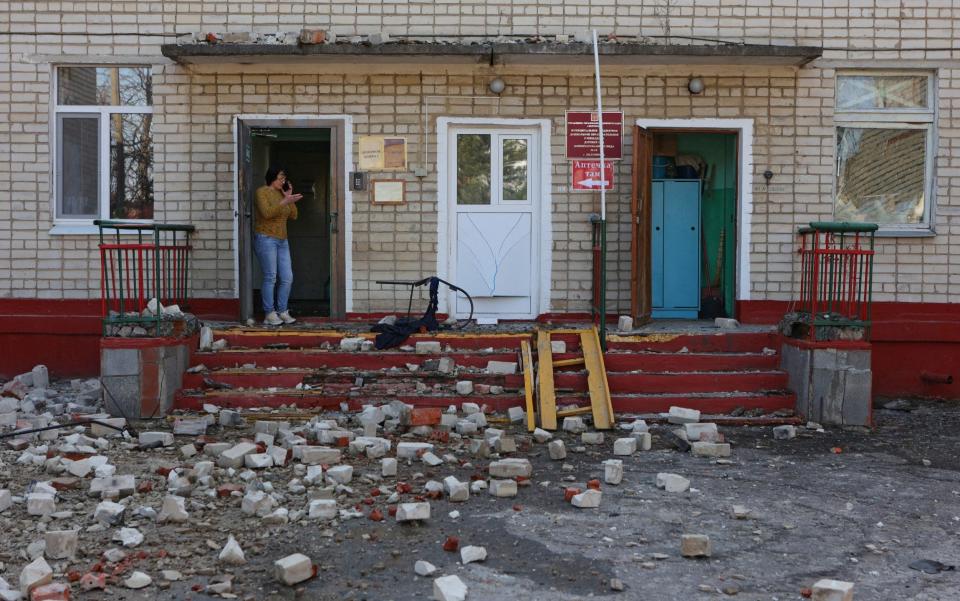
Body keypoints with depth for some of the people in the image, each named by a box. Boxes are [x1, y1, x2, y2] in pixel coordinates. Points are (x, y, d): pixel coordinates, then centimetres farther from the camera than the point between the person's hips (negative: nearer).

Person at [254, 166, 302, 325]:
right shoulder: (262, 192, -4)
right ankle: (269, 314, -2)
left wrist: (289, 197, 3)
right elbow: (267, 213, -19)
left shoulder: (281, 193, 16)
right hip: (266, 239, -7)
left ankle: (282, 311, 10)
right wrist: (285, 202, -22)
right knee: (270, 277, -8)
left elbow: (293, 216, 11)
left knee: (287, 278, 1)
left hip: (282, 241, 7)